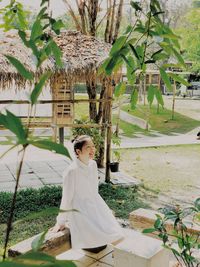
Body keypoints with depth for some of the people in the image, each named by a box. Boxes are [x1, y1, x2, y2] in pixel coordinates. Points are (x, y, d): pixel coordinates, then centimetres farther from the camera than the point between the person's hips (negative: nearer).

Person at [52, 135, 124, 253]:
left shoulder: (93, 164, -2)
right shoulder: (72, 170, -22)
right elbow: (67, 197, -15)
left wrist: (103, 207, 17)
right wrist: (61, 222, -7)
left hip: (95, 205, 7)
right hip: (79, 210, -7)